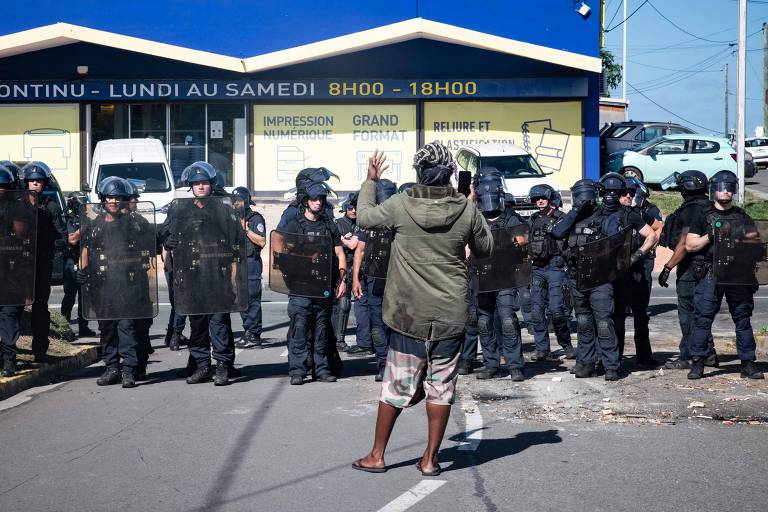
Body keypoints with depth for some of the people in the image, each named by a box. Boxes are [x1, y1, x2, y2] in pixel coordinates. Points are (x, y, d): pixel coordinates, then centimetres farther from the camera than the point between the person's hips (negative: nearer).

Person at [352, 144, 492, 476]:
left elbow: (364, 216, 7)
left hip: (408, 315, 0)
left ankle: (376, 455, 19)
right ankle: (430, 459, 14)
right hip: (451, 317, 0)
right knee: (441, 386, 9)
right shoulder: (467, 210, -7)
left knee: (397, 385, 9)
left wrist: (371, 181, 22)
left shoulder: (400, 206, -10)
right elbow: (485, 249, 9)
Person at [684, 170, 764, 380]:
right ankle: (697, 363, 1)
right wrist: (709, 237, -13)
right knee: (702, 318, -4)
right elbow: (689, 245, 1)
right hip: (709, 277, -2)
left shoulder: (742, 217, 14)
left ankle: (748, 364, 12)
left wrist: (750, 238, -7)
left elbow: (755, 242, 15)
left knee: (743, 319, 6)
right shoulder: (703, 217, 6)